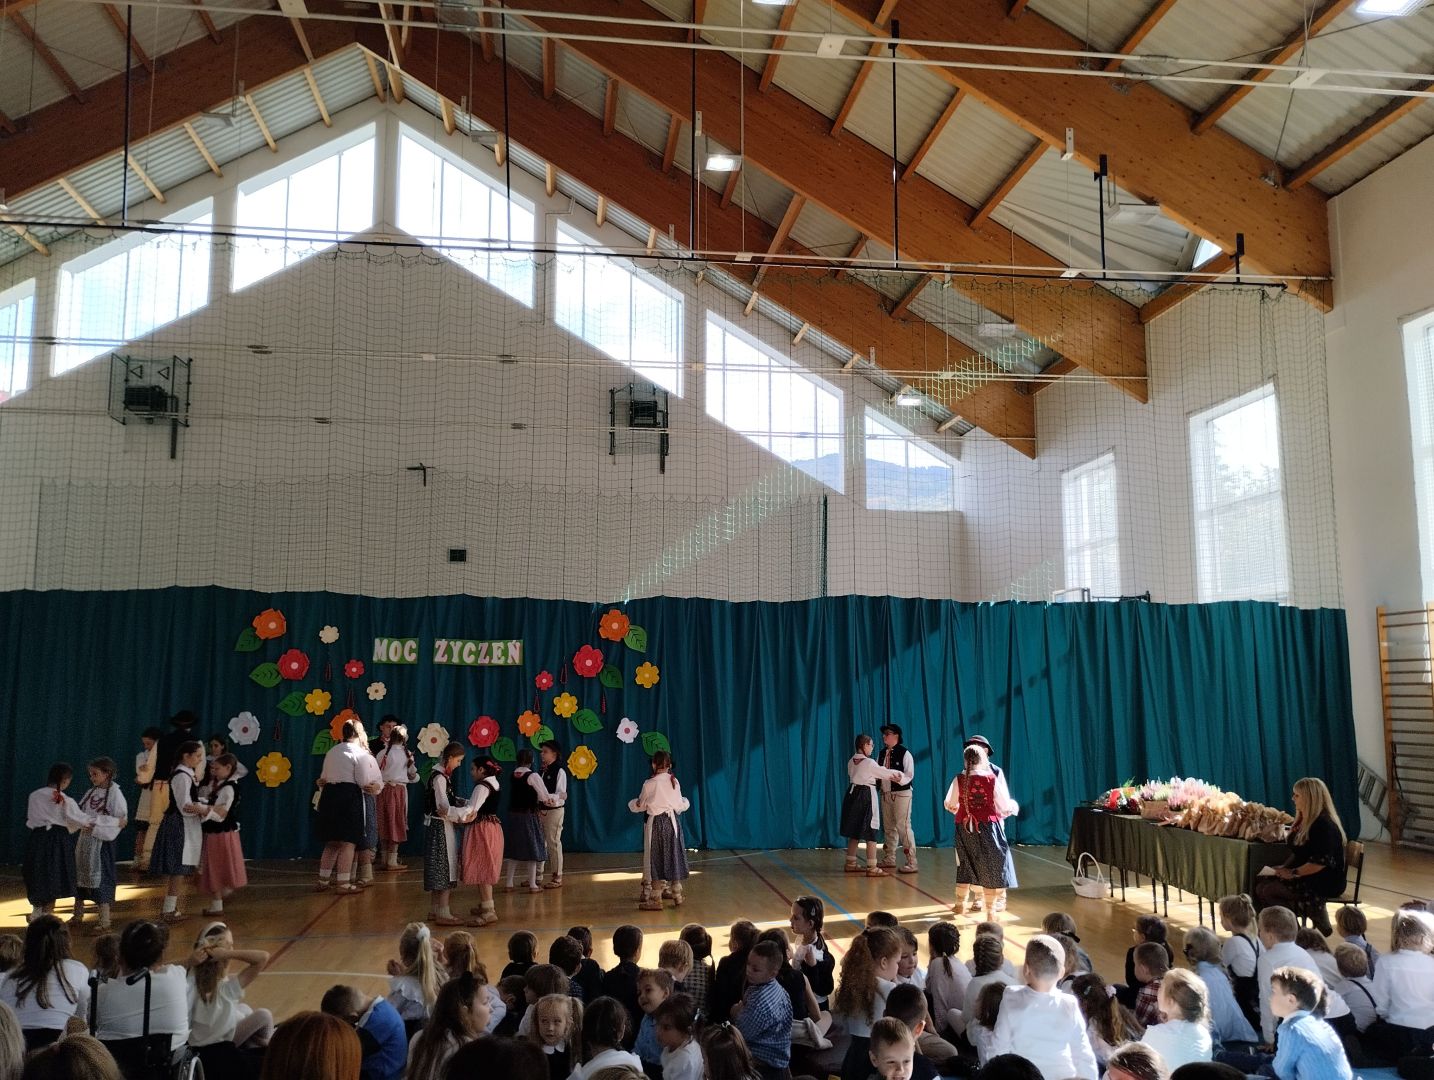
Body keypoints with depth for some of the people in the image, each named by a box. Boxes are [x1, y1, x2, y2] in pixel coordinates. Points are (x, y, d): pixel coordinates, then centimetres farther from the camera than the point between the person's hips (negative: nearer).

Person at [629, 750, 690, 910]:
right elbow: (680, 806, 4)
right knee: (673, 856, 13)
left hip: (655, 823, -4)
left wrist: (632, 803, 23)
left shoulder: (649, 784, -11)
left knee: (655, 859, 3)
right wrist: (686, 803, 27)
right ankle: (677, 895, 21)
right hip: (672, 821, 4)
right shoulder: (674, 782, -1)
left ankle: (656, 899, 6)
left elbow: (641, 806, 1)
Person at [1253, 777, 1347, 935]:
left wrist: (1293, 873, -20)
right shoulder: (1306, 820, 12)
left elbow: (1321, 862, -25)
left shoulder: (1324, 825, -19)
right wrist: (1284, 866, 4)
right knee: (1259, 880, -10)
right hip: (1307, 876, 9)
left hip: (1324, 882, -9)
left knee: (1266, 890, -21)